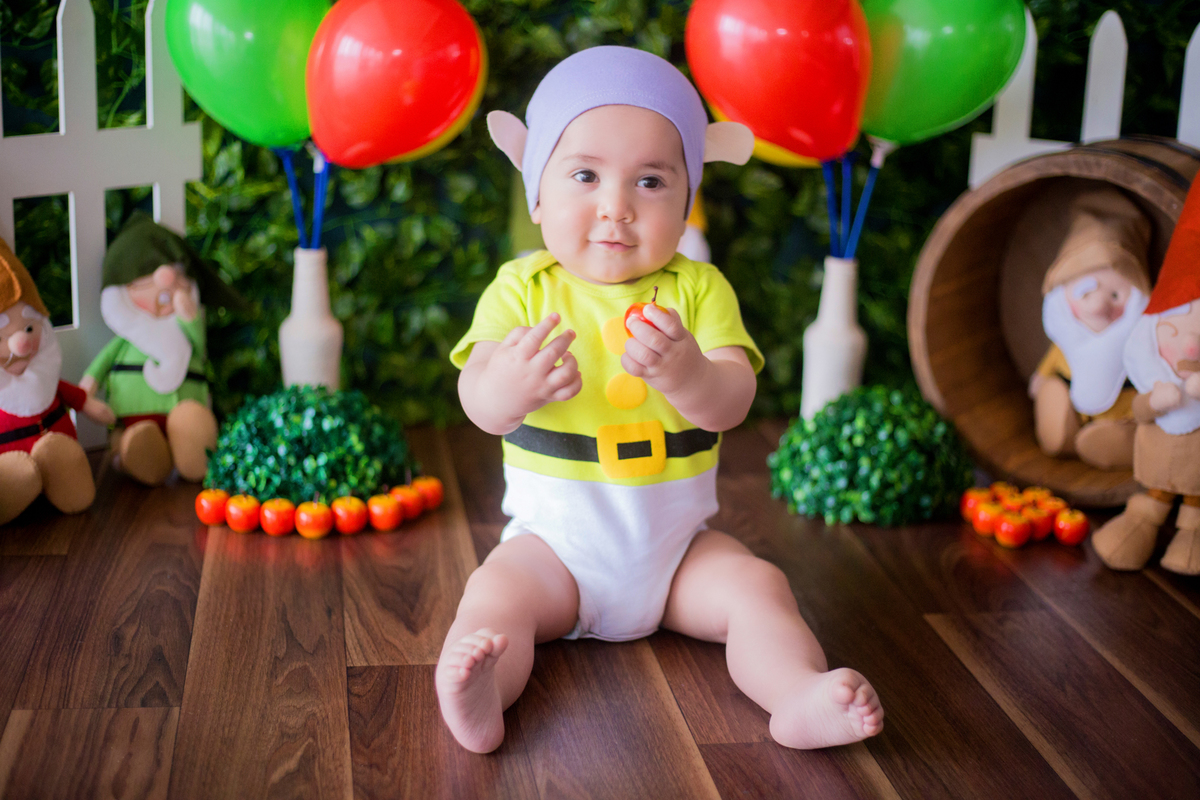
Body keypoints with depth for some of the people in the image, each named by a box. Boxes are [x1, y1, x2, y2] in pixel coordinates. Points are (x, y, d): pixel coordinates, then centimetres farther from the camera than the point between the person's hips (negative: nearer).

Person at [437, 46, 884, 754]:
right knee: (495, 598, -25)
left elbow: (732, 403, -17)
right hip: (555, 540, -1)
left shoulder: (699, 290, -3)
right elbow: (479, 404, -17)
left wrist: (685, 374, -42)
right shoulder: (522, 289, -5)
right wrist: (508, 386, -44)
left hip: (677, 544, 1)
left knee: (758, 589, -19)